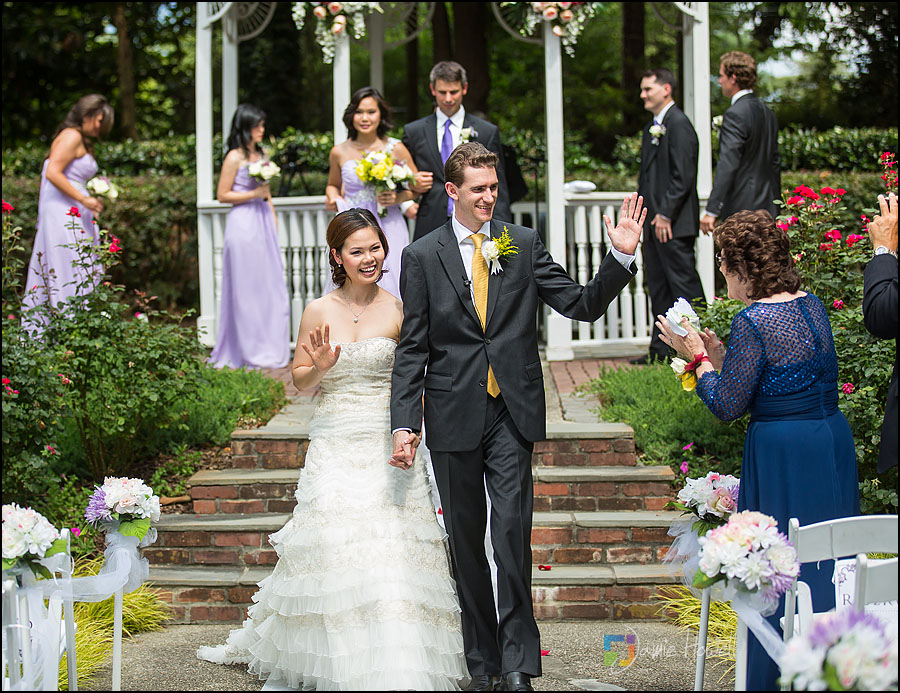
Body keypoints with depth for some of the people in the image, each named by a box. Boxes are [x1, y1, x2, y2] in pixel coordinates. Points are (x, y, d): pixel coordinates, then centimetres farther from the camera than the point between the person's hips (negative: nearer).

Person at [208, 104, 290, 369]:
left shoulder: (260, 155, 16)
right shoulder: (235, 157, -6)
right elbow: (222, 195, -8)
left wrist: (273, 222, 16)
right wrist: (253, 194, -14)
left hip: (264, 222, 7)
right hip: (243, 224, -7)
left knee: (270, 285, 6)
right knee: (246, 288, -3)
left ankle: (270, 347, 13)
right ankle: (249, 351, 2)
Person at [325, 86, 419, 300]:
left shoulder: (395, 149, 0)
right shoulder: (339, 152, 4)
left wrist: (398, 198, -10)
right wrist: (332, 199, 1)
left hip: (388, 228, -1)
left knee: (390, 286, -6)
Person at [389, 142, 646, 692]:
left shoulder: (525, 245, 6)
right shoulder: (422, 256, 3)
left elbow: (582, 305, 3)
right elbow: (413, 350, 2)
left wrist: (622, 257, -12)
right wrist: (404, 423, -6)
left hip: (513, 414, 0)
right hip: (454, 415, 1)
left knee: (513, 533, -9)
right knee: (466, 539, 9)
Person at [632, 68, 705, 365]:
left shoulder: (679, 124, -12)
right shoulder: (651, 128, 19)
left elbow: (682, 177, -18)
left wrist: (665, 215, -18)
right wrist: (642, 215, 14)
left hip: (675, 224, -10)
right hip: (653, 224, 10)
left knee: (684, 285, -6)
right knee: (658, 288, 12)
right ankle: (661, 349, 18)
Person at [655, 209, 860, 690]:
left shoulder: (752, 322, -17)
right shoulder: (811, 305, 7)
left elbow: (727, 406, -13)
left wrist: (699, 358, 0)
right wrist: (721, 356, 15)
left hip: (782, 454, -8)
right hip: (834, 440, 8)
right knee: (825, 565, 15)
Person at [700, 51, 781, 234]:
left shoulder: (735, 114, -14)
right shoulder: (767, 112, 14)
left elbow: (727, 165, -21)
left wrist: (712, 210, -22)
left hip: (742, 209, -9)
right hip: (766, 209, 9)